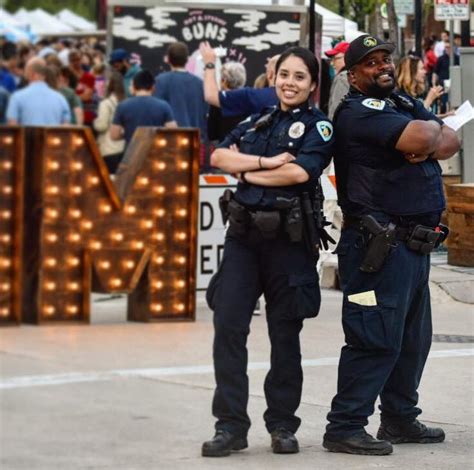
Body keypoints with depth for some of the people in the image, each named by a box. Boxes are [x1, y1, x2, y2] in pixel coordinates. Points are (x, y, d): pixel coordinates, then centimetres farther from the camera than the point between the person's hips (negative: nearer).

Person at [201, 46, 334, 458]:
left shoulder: (318, 126, 1)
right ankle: (231, 425, -1)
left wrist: (248, 172, -4)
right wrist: (267, 162, -12)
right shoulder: (257, 122, 15)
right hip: (243, 233, 4)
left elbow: (299, 172, -16)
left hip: (287, 237, -4)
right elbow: (219, 156, 1)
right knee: (228, 325, -5)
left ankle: (282, 424, 15)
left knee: (285, 334, 4)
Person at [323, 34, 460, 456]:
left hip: (416, 244, 9)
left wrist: (428, 143, -13)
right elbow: (417, 137, -24)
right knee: (376, 339, -10)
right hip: (380, 245, -9)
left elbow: (450, 140, 7)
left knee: (413, 338, 16)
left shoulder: (406, 104, 19)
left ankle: (401, 420, 27)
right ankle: (344, 428, -6)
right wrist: (432, 129, -3)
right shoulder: (358, 112, -10)